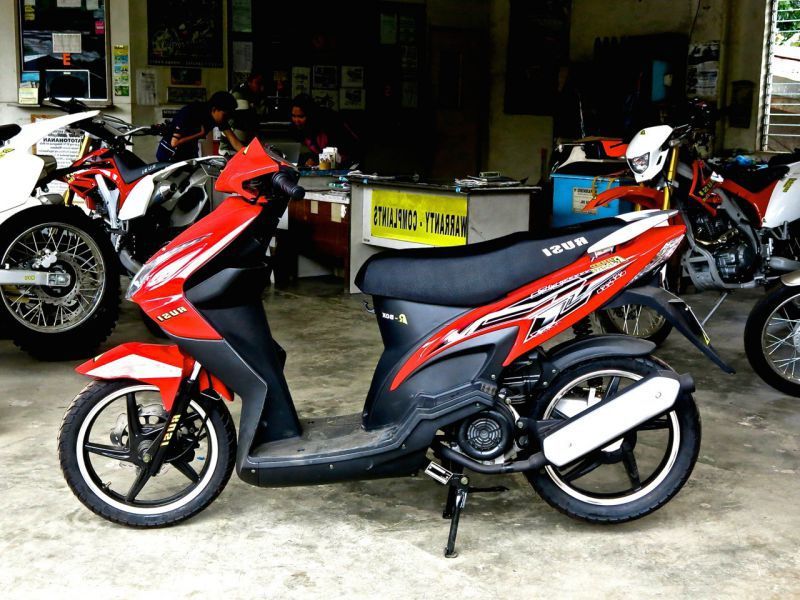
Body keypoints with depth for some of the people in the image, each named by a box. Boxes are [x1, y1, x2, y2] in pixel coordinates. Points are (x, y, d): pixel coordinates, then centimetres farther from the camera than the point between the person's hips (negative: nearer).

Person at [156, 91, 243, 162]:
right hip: (170, 153, -7)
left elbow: (233, 140, -12)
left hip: (190, 152, 7)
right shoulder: (191, 112, -29)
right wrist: (200, 134, -27)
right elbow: (174, 142, -30)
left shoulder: (220, 117, -10)